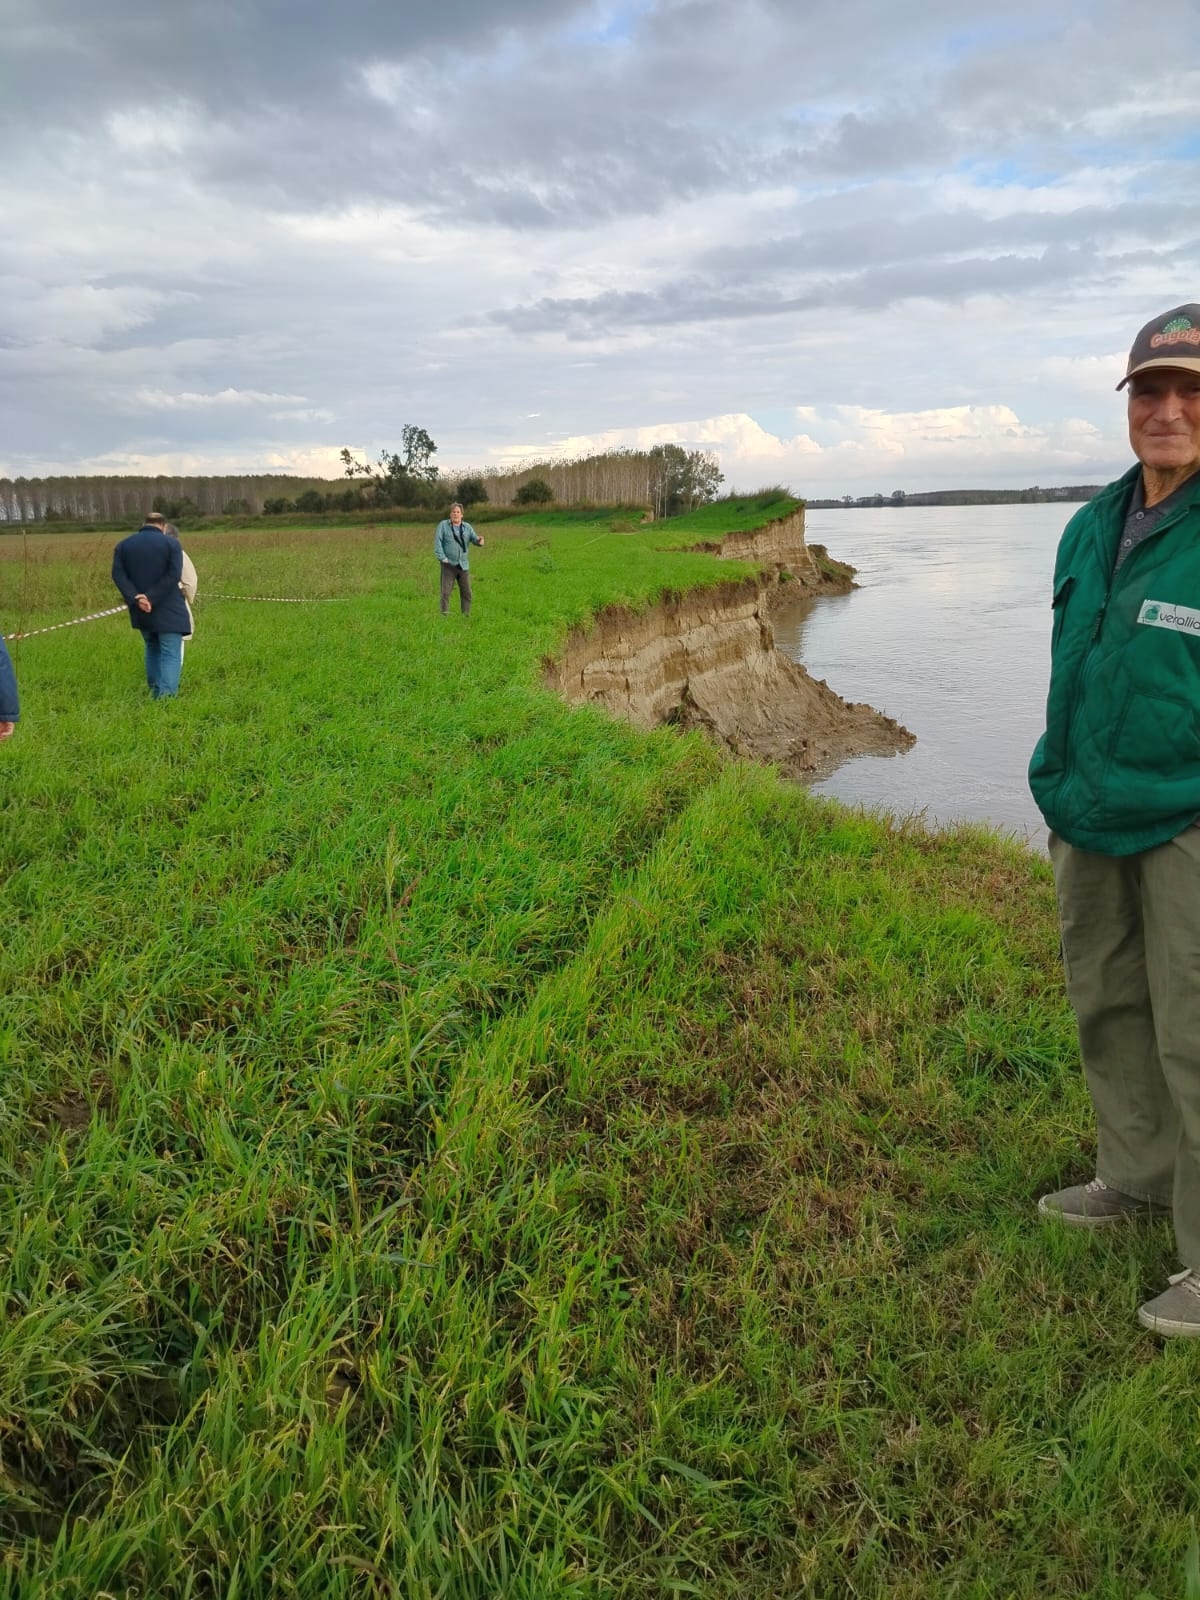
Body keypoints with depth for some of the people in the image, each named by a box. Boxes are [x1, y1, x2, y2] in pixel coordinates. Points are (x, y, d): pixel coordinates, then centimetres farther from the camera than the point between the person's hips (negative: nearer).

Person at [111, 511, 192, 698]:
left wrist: (136, 599, -14)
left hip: (141, 609, 5)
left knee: (152, 649, 23)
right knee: (171, 653, -5)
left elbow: (118, 575, -4)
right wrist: (152, 597, -17)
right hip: (167, 609, -5)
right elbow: (174, 575, -15)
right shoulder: (171, 543, -3)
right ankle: (166, 695, -19)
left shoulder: (124, 545, 9)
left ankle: (155, 692, 27)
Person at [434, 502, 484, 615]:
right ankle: (444, 616, -4)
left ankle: (466, 616, 14)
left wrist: (480, 541, -24)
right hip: (448, 565, -3)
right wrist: (442, 557, -15)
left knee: (467, 593, 5)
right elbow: (437, 541, -5)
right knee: (446, 592, -7)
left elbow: (474, 538, 1)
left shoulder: (467, 527, 10)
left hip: (463, 565, 3)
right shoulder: (443, 525, 1)